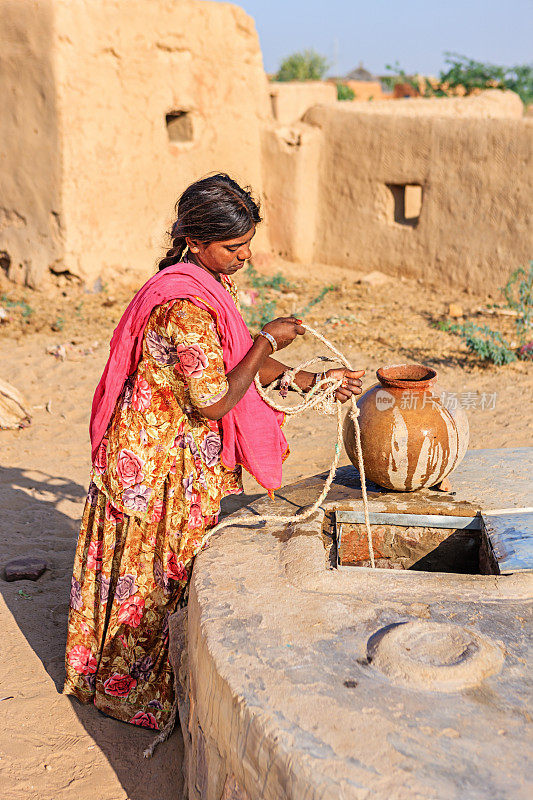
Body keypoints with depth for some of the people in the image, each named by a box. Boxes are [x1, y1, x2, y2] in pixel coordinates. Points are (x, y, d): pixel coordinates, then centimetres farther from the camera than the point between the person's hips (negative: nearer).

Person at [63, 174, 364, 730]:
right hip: (164, 468, -9)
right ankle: (132, 691, 26)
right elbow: (213, 402, -27)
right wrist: (268, 341, -18)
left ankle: (116, 678, 41)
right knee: (154, 579, 7)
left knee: (147, 575, 22)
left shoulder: (210, 284, 5)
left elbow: (237, 363, 12)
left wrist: (313, 382, 6)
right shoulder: (188, 303, -28)